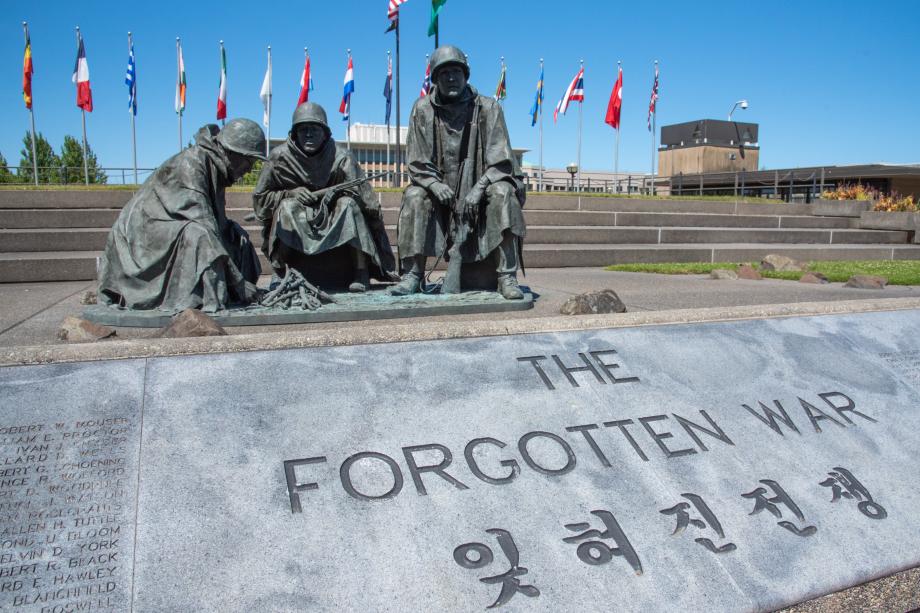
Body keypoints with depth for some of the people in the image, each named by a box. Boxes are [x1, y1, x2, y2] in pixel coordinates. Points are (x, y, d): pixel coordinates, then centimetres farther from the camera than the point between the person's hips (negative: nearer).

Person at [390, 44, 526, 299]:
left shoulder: (487, 108, -5)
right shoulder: (422, 109, -1)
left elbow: (499, 161, -10)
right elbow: (416, 163, -2)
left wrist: (478, 189, -25)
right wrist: (436, 185, -21)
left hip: (481, 185, -1)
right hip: (439, 186, 1)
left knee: (503, 193, -30)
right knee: (414, 197, -26)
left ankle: (507, 277, -30)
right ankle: (412, 274, -20)